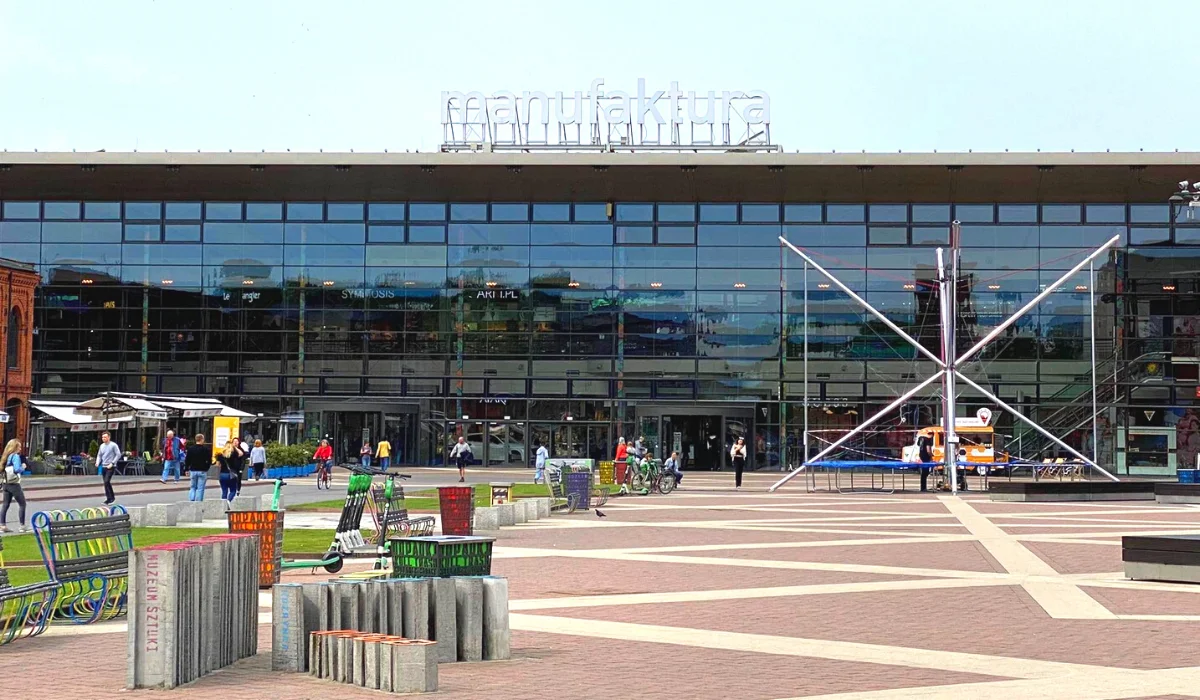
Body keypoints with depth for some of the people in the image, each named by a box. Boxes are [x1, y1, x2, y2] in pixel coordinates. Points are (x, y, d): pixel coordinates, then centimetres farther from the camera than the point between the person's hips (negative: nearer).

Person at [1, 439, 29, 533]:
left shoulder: (6, 456, 11)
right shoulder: (15, 456, -14)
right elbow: (17, 469, -24)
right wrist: (23, 467, -7)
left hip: (5, 483, 7)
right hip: (14, 484, -7)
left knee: (5, 504, 10)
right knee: (22, 504, 3)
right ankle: (22, 526, 2)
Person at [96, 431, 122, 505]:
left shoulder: (113, 445, -6)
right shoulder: (102, 446, 12)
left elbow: (118, 455, -9)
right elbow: (99, 455, 20)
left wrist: (112, 463, -15)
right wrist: (97, 463, 2)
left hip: (110, 467, -7)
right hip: (103, 467, 7)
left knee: (107, 482, -18)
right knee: (106, 483, 8)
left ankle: (112, 497, -8)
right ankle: (109, 499, 16)